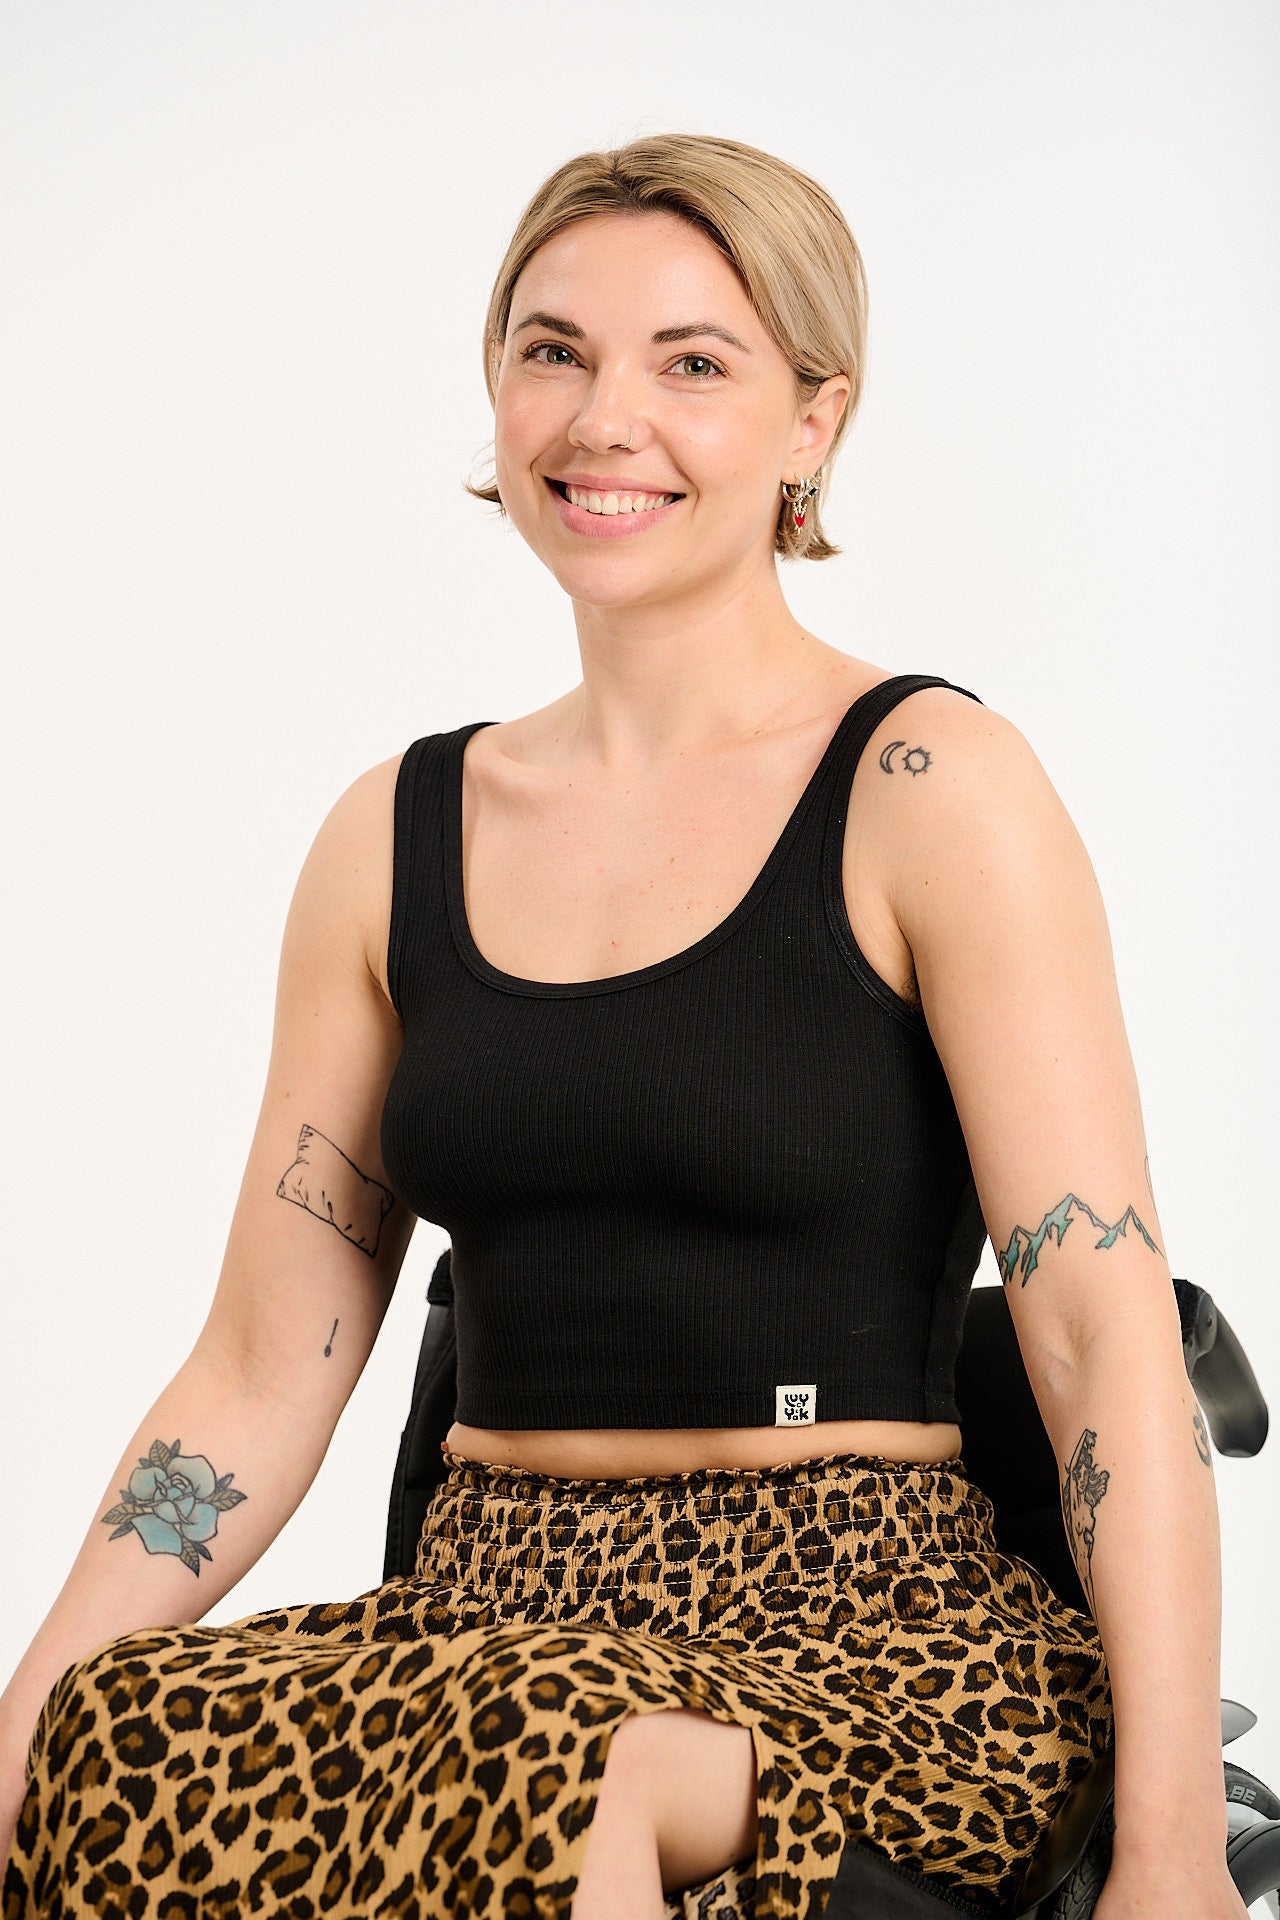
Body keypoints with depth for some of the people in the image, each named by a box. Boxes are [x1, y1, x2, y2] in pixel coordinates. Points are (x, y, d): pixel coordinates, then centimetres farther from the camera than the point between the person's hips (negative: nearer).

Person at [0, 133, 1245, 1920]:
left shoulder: (930, 793, -3)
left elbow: (1108, 1335, -9)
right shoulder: (397, 836, 12)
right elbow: (260, 1378, 11)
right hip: (491, 1617, 4)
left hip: (867, 1633, -4)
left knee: (554, 1754, -37)